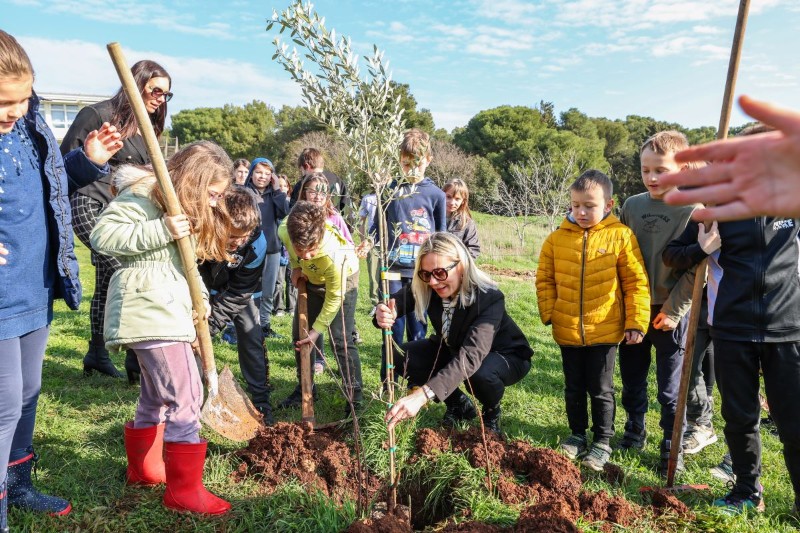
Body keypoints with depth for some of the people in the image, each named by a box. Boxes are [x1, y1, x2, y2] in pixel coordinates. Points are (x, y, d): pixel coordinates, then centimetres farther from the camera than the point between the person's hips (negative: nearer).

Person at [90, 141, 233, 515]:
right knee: (186, 396, -11)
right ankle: (183, 491, -1)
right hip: (147, 309, -10)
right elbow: (102, 235, -18)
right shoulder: (142, 195, -10)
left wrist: (200, 297, 5)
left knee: (157, 396, 21)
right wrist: (161, 231, -25)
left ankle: (143, 468, 39)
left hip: (164, 309, 10)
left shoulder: (188, 208, 20)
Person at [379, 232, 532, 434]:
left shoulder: (489, 298, -37)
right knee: (402, 356, -16)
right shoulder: (425, 288, -20)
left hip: (505, 356, -5)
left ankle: (492, 412, 0)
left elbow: (471, 355, -49)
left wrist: (422, 395, -60)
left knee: (480, 373, -39)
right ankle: (459, 405, 7)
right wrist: (385, 315, -53)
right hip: (452, 349, 5)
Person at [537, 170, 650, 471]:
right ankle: (578, 435, 35)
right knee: (573, 388, 17)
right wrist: (549, 312, -3)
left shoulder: (620, 236, -8)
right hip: (567, 331, 3)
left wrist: (636, 322, -7)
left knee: (601, 390, 10)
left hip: (605, 331, -3)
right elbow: (545, 279, 6)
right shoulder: (557, 239, -2)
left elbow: (637, 282, -5)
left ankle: (603, 442, 27)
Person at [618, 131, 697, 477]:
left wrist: (673, 310, -12)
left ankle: (672, 448, 22)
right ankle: (634, 433, 35)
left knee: (670, 389, 6)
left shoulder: (693, 211, -10)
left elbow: (695, 269, -10)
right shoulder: (632, 206, 4)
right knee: (632, 380, 16)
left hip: (669, 314, -4)